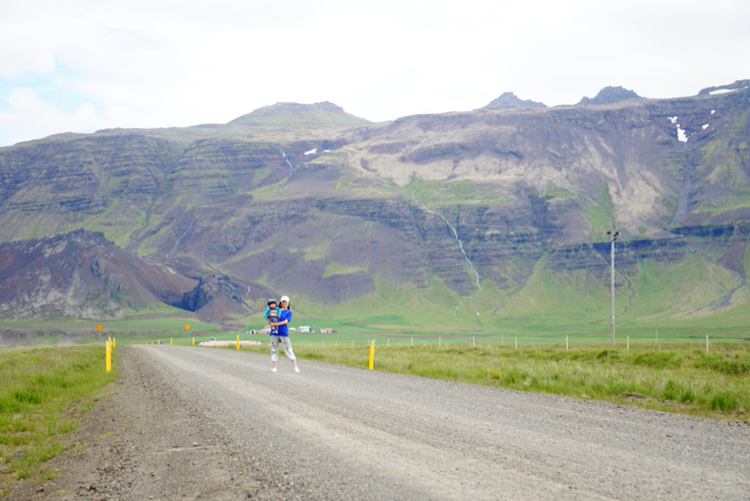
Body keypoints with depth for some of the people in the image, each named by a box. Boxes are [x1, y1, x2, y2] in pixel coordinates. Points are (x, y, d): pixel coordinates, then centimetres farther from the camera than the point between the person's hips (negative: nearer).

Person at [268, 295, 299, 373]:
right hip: (274, 333, 3)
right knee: (274, 349, 2)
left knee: (288, 349, -5)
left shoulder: (289, 312, 8)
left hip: (283, 332, -3)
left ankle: (295, 366, -2)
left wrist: (275, 324, -15)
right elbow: (270, 320, 19)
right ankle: (274, 367, 9)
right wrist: (270, 323, -5)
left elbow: (285, 321, -7)